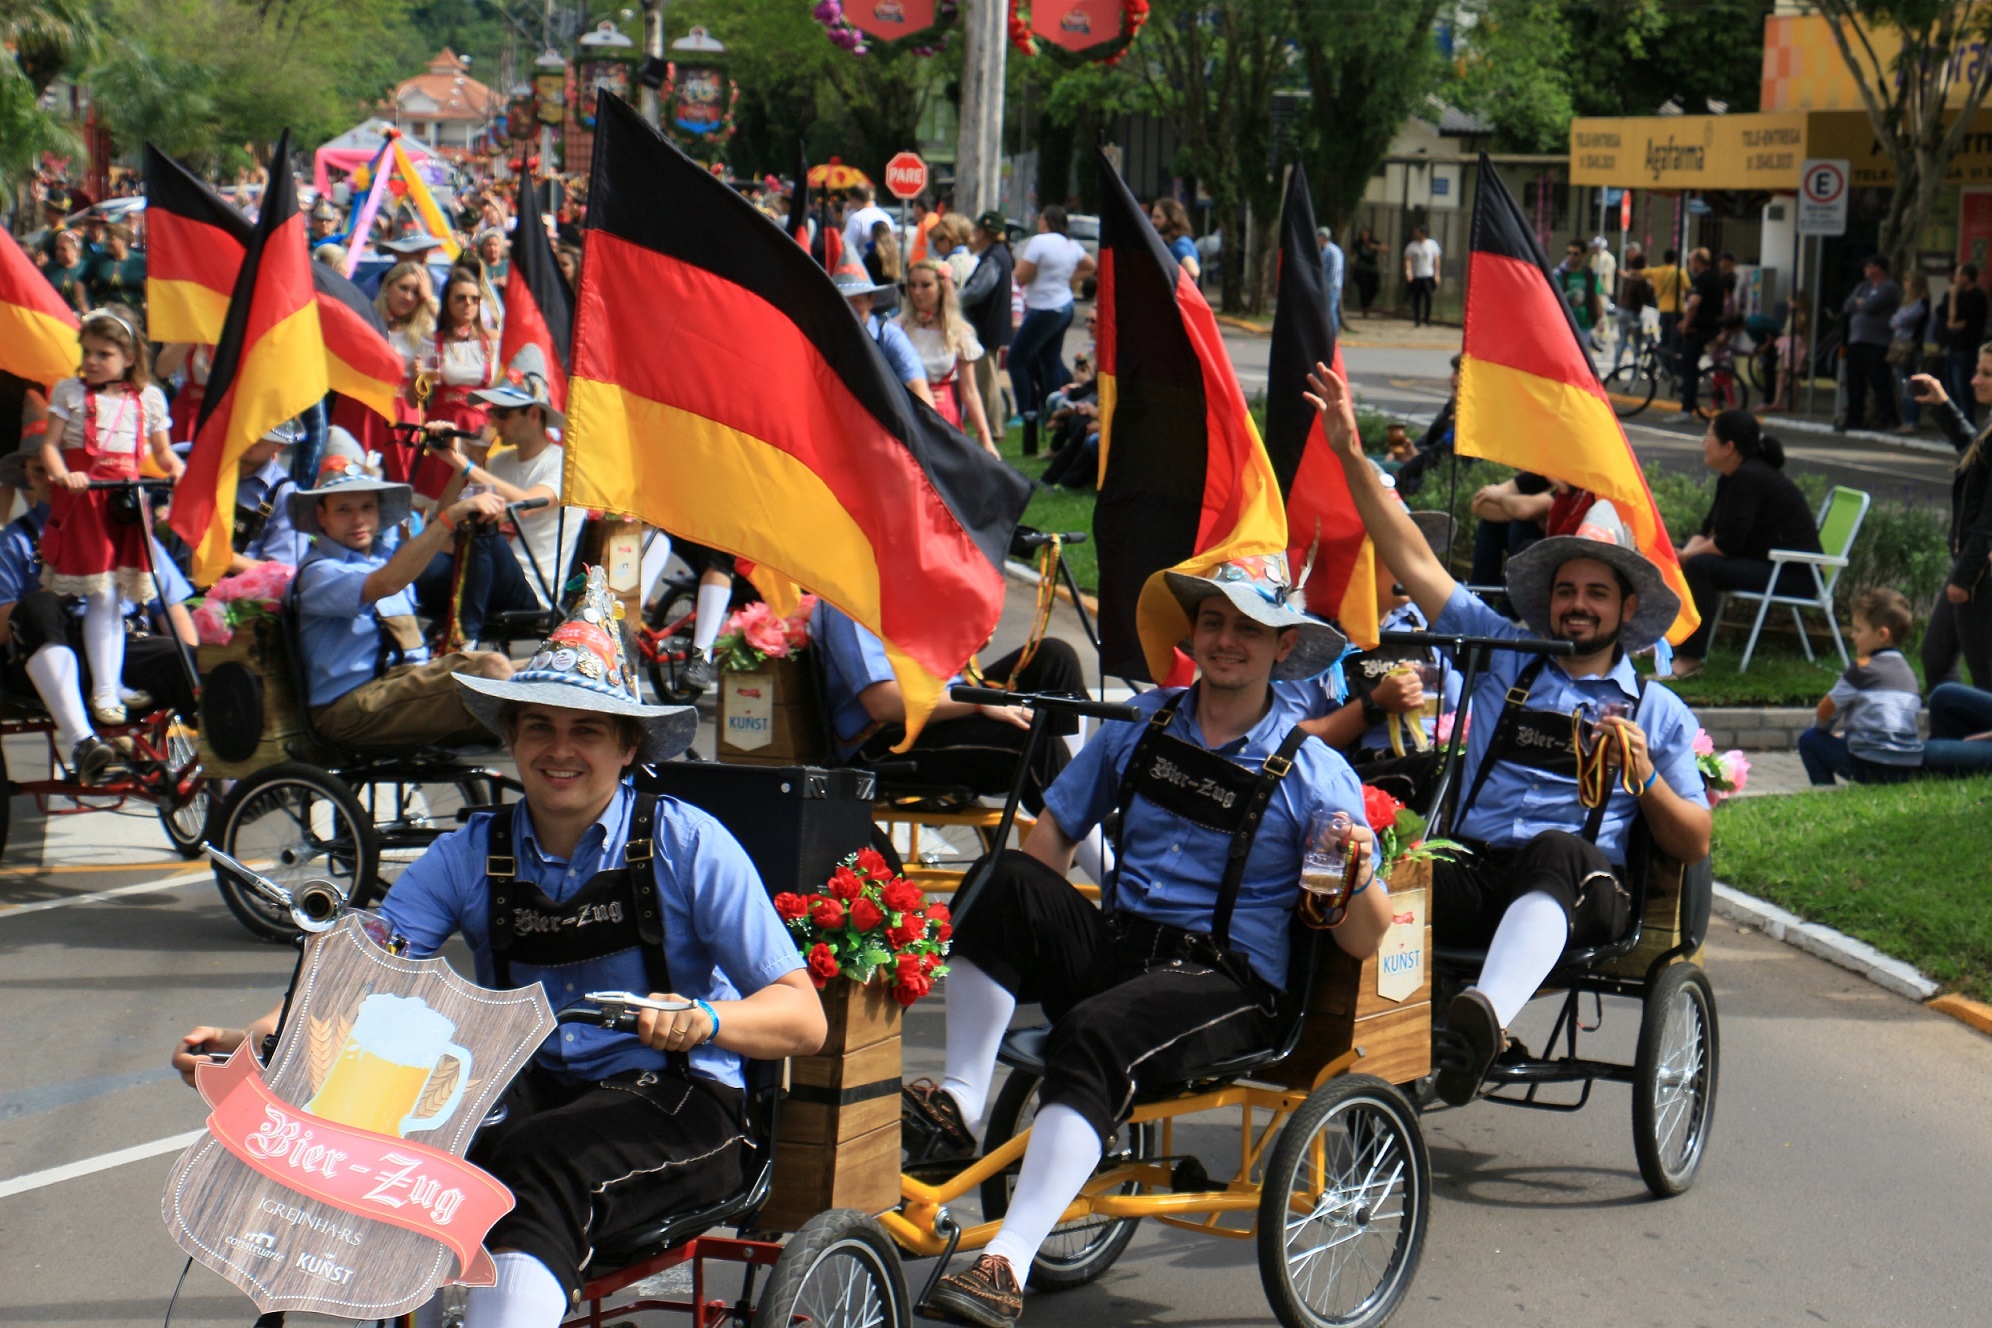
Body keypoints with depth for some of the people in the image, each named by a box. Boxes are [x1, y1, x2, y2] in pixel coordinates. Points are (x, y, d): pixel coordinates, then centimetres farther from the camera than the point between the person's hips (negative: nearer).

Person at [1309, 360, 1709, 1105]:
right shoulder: (1503, 656, 26)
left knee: (1555, 850, -42)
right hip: (1472, 874, 2)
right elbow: (1414, 562, 21)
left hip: (1582, 892, -2)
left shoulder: (1660, 712, 22)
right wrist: (1353, 457, 14)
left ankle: (1486, 1017, -65)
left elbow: (1694, 844, 15)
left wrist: (1644, 778, -4)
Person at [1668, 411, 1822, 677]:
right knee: (1691, 561, 11)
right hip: (1767, 563, 11)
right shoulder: (1732, 478, 11)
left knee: (1700, 566, -27)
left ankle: (1689, 660, -28)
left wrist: (1688, 555, -10)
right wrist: (1686, 553, -6)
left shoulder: (1749, 478, -20)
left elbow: (1727, 544, -24)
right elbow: (1708, 529, 13)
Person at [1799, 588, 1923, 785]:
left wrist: (1823, 729, 25)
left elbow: (1826, 711, 2)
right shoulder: (1909, 672, 16)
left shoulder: (1863, 668, -4)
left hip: (1871, 768, -7)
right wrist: (1846, 736, 29)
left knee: (1809, 740, 7)